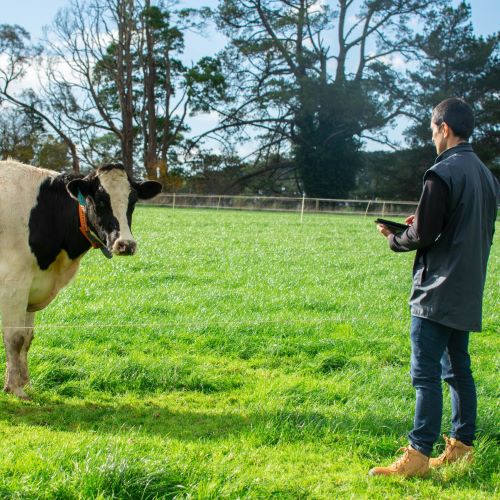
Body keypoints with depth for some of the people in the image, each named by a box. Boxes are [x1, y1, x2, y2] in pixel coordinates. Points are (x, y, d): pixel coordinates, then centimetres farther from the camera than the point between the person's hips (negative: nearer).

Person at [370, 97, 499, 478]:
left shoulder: (443, 173, -16)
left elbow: (423, 236, -17)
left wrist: (394, 238, 4)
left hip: (438, 292, -9)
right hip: (468, 291, 9)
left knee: (426, 374, -6)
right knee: (458, 369, 16)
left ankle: (418, 456, -4)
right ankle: (462, 444, 23)